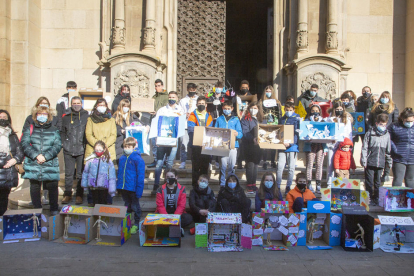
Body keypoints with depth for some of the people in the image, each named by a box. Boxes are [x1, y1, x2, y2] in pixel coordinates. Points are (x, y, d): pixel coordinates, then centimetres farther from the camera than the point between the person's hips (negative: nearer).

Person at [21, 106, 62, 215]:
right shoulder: (29, 129, 12)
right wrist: (36, 155, -15)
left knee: (52, 186, -2)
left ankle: (54, 210, 11)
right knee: (34, 187, 6)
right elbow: (25, 144, -1)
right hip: (33, 164, 1)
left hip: (50, 164, -1)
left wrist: (46, 156, -13)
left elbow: (58, 145, 0)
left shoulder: (54, 130, 12)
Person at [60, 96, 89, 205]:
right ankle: (67, 194, 18)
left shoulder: (86, 116, 3)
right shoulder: (66, 117, 12)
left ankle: (79, 195, 12)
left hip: (81, 150, -2)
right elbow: (62, 131, 19)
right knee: (68, 173, 7)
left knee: (80, 174, 3)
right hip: (68, 150, 2)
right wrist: (63, 142, 7)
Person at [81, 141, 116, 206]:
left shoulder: (108, 161, -7)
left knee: (103, 203, 6)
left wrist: (112, 190, -7)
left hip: (104, 187, -2)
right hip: (93, 187, 2)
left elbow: (112, 177, -6)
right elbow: (85, 173, 13)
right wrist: (84, 184, 19)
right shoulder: (90, 160, -2)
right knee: (95, 203, 14)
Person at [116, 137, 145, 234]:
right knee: (127, 206, 19)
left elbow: (140, 176, -12)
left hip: (132, 188, -6)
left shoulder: (138, 159, -11)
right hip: (123, 187, 6)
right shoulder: (122, 158, 7)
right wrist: (118, 184, 10)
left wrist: (139, 190, -15)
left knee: (135, 206, 8)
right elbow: (119, 173, 15)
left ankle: (136, 224, 23)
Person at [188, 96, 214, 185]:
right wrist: (194, 139, -21)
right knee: (196, 165, 0)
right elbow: (191, 130, -8)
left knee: (205, 164, 7)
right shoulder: (193, 116, 1)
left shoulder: (209, 116, 13)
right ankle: (195, 183, 8)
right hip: (196, 144, -3)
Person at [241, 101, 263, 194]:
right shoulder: (245, 119, -2)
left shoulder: (260, 119, 15)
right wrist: (252, 138, -28)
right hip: (249, 145, -5)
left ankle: (253, 184, 17)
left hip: (257, 145, 5)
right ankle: (249, 186, -1)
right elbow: (245, 132, -13)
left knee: (255, 165, 9)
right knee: (250, 165, -7)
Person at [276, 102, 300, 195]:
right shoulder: (282, 119, 16)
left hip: (292, 146, -3)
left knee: (291, 168, 2)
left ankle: (288, 188, 12)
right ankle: (277, 187, 3)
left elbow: (297, 133, -8)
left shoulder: (297, 119, 1)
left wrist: (290, 143, -22)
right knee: (280, 167, -4)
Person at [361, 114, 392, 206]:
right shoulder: (370, 133, -2)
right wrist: (364, 161, -7)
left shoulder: (387, 135, 9)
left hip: (380, 163, 3)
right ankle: (369, 198, 13)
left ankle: (376, 198, 22)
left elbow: (388, 150, 16)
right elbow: (364, 148, -2)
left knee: (378, 182, 12)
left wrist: (389, 162, 16)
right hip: (370, 163, -3)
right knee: (369, 182, 2)